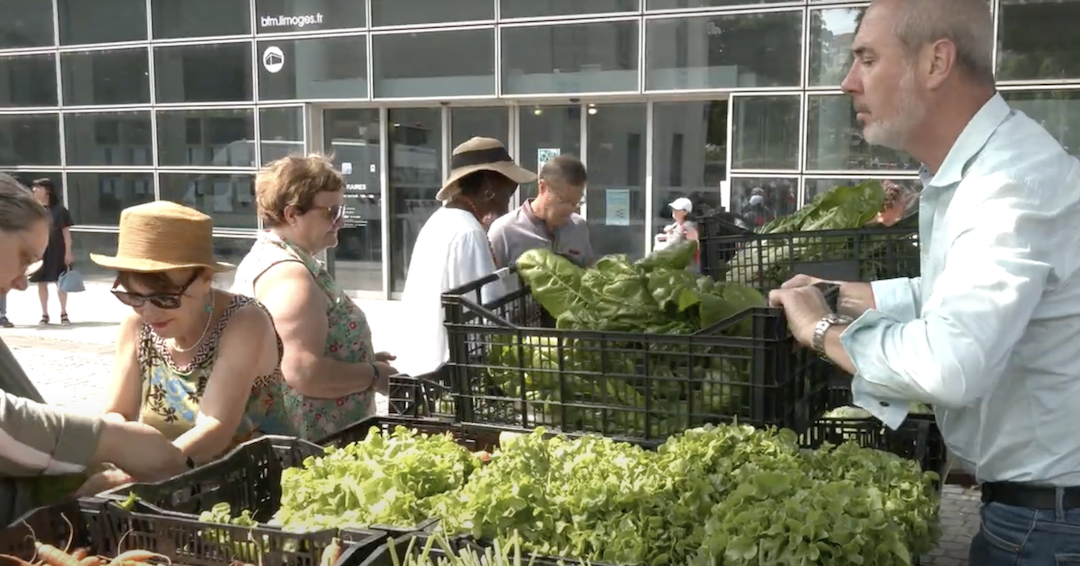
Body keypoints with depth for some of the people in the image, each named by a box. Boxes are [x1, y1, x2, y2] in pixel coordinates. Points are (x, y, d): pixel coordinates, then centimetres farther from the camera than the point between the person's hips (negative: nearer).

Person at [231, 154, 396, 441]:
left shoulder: (270, 256, 11)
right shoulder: (289, 276, -20)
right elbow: (304, 373, -29)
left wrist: (362, 361, 11)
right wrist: (373, 375, -15)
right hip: (310, 443, -10)